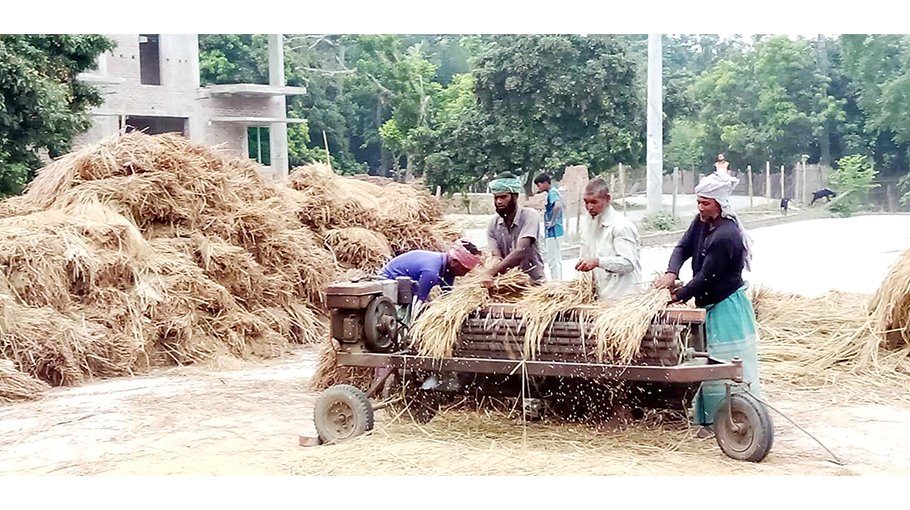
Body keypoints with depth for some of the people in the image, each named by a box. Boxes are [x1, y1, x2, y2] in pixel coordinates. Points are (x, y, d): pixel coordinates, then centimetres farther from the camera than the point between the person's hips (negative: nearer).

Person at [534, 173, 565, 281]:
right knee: (556, 260, 15)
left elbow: (557, 206, -35)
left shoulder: (552, 193, -15)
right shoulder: (553, 192, 14)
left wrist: (552, 222, -25)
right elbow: (559, 206, 32)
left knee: (553, 261, -7)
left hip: (553, 232, -11)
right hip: (553, 232, 11)